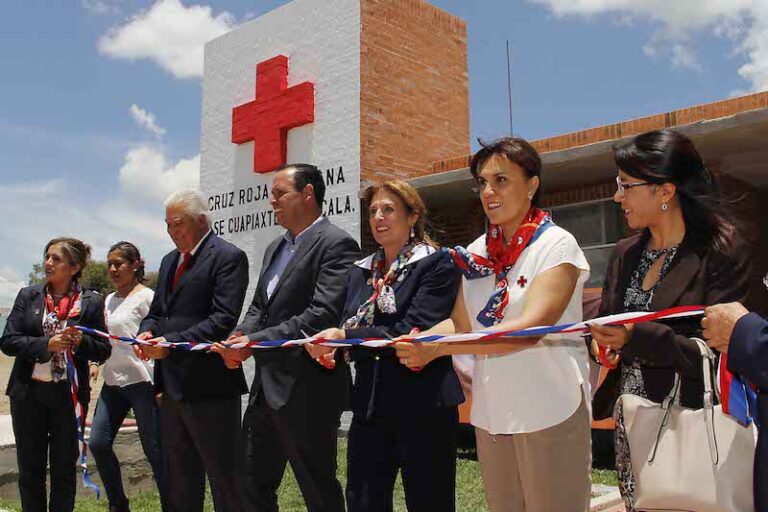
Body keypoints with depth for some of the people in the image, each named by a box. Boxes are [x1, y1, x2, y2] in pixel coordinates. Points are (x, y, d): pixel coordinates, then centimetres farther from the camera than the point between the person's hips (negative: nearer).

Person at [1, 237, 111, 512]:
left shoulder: (91, 302, -2)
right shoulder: (28, 296, 2)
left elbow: (103, 350, 0)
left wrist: (81, 342, -20)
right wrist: (46, 344, -18)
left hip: (69, 394, -1)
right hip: (28, 393, 1)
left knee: (64, 468, 9)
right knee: (30, 469, 11)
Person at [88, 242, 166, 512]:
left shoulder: (146, 297, -7)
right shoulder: (109, 300, 15)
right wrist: (95, 362, 9)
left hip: (141, 381, -7)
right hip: (113, 383, 8)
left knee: (154, 450, -2)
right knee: (97, 443, 5)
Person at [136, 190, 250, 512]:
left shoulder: (228, 257, -10)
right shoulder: (169, 261, 17)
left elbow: (224, 319, -19)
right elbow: (157, 311, 21)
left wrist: (171, 343, -23)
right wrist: (147, 331, -2)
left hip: (209, 387, -8)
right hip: (172, 385, 8)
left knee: (225, 479, 3)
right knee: (178, 479, 19)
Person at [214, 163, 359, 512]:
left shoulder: (337, 244, -12)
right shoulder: (275, 248, 17)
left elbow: (323, 315, -22)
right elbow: (259, 307, 18)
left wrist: (255, 342, -22)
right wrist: (239, 336, -4)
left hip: (306, 391, -8)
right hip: (266, 387, 9)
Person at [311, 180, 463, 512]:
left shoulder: (437, 265, -6)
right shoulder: (361, 272, 14)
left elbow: (414, 330, -16)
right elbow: (349, 328, 13)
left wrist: (347, 336, -17)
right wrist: (334, 349, -10)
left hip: (422, 406, -5)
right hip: (370, 404, 6)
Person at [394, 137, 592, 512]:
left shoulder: (556, 245, -10)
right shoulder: (477, 252, 8)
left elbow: (529, 328, -22)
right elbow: (460, 324, 5)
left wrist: (437, 347, -30)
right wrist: (416, 344, -15)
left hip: (550, 412, -5)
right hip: (491, 414, 5)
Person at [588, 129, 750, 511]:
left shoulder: (720, 255, -10)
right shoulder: (625, 255, 9)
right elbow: (607, 320, 17)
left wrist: (637, 337, -25)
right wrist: (603, 340, -6)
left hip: (688, 425, -5)